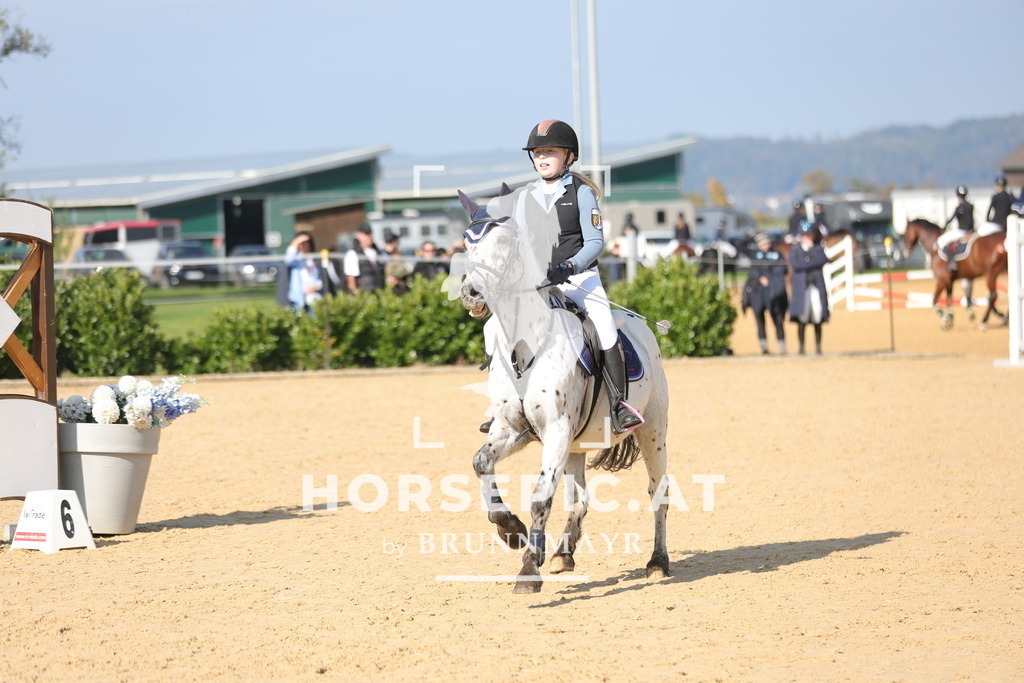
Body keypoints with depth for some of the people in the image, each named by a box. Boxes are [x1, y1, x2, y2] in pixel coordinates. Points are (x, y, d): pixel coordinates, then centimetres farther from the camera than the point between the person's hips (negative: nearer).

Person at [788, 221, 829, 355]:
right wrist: (813, 263, -5)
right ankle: (801, 347, -2)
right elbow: (795, 264, -7)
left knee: (818, 319, -2)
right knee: (802, 319, -6)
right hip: (801, 287, -1)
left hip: (817, 286, 1)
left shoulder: (818, 248, 13)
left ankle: (818, 347, 3)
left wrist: (811, 249, -4)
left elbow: (824, 260, -5)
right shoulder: (795, 249, 9)